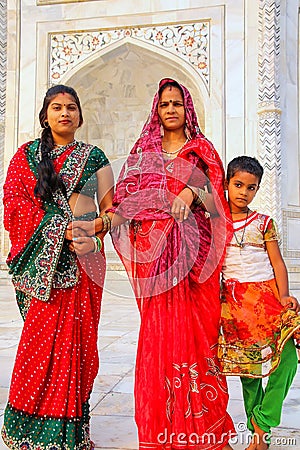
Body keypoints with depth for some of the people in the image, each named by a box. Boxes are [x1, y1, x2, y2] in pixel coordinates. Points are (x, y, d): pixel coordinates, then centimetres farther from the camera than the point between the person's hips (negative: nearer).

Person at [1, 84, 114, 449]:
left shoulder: (94, 156, 13)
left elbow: (110, 208, 10)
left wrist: (96, 231, -12)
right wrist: (63, 229, -12)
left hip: (83, 255, 1)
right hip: (42, 257, 0)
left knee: (73, 334, 0)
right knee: (43, 335, -3)